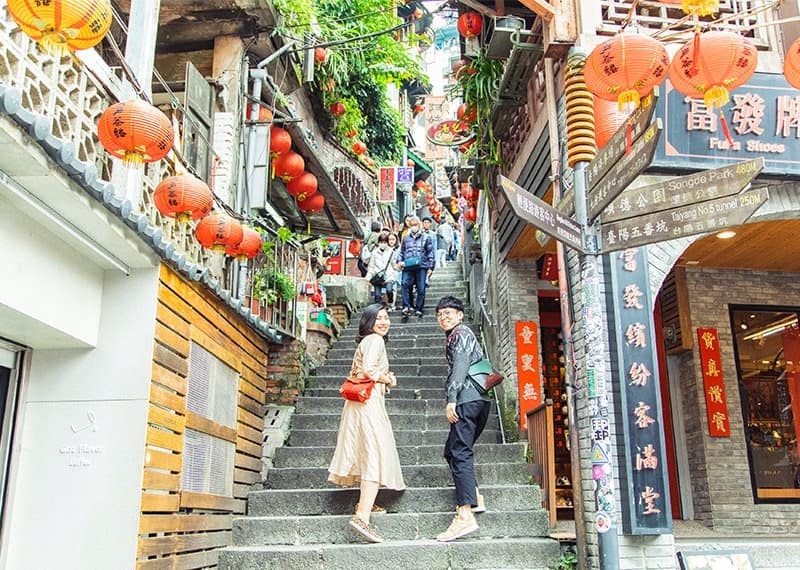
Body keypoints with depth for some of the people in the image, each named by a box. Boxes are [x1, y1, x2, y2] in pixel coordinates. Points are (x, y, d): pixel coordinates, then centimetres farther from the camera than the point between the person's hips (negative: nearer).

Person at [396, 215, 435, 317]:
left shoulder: (425, 238, 11)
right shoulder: (405, 238, 17)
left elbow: (430, 253, 10)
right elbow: (401, 251, 24)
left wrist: (430, 267, 4)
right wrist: (399, 261, 5)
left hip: (421, 267, -1)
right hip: (407, 267, 1)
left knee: (421, 289, -3)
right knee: (405, 284, -22)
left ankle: (418, 309, 7)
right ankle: (407, 306, -25)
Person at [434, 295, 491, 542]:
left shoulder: (460, 333, -1)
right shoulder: (454, 336, 29)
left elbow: (460, 365, -14)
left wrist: (452, 399, -20)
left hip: (468, 399, -10)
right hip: (478, 400, 10)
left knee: (460, 453, -15)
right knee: (453, 451, 17)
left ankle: (465, 515, -21)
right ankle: (475, 498, 17)